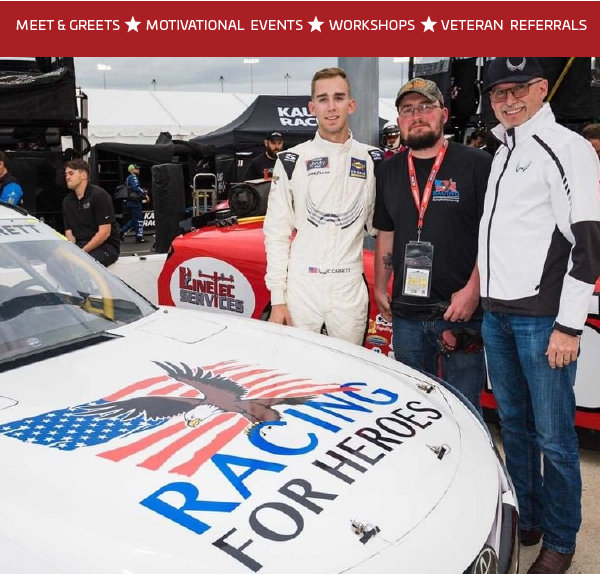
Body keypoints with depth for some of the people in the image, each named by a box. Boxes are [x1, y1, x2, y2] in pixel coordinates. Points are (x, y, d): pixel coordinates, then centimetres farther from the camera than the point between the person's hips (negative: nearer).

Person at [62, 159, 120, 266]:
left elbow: (104, 232, -15)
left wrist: (82, 251, -18)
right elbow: (69, 233, 11)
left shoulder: (99, 195, -8)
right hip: (79, 246, 6)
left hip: (106, 246, -6)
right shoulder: (67, 201, 13)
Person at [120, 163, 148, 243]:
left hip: (130, 201, 10)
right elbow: (136, 188, -24)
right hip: (134, 201, -10)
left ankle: (122, 231, 13)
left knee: (134, 219, 16)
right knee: (139, 219, -6)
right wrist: (145, 194, -18)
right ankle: (139, 237, -4)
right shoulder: (133, 177, -9)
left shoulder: (129, 178, 21)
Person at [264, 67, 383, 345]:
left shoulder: (371, 160, 5)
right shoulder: (292, 161, 0)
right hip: (301, 287, -1)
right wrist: (277, 298, -5)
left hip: (351, 289, 2)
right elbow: (276, 233, -1)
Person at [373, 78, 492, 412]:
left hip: (462, 310, -4)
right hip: (406, 314, 5)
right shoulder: (390, 171, 11)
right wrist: (380, 288, 12)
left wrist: (472, 291, -16)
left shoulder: (477, 164, -5)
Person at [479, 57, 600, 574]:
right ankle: (526, 520, 32)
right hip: (496, 314, 8)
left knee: (553, 435, 2)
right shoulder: (502, 154, 17)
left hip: (542, 317, -7)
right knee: (514, 424, 16)